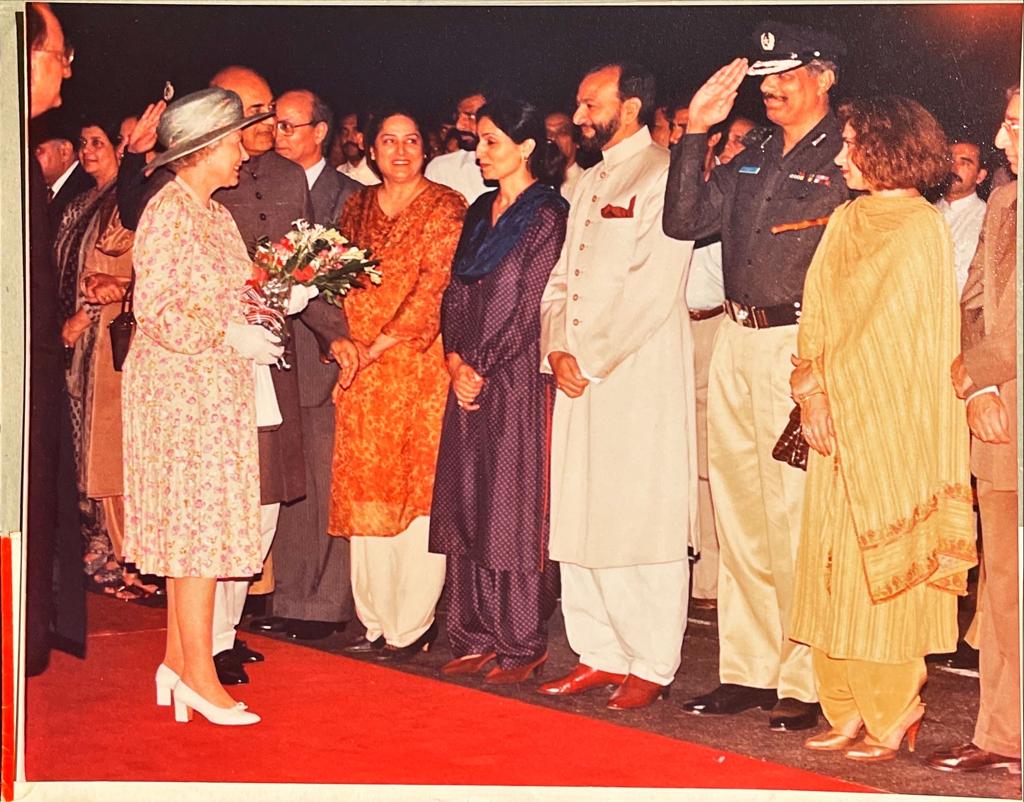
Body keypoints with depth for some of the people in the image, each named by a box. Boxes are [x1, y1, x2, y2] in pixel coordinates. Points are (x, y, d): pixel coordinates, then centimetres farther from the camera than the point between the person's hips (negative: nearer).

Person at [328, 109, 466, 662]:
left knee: (417, 489, -4)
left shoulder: (446, 207, -2)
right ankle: (376, 621, 14)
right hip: (362, 370, 5)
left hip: (420, 363, -5)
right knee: (363, 493, 6)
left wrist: (379, 346, -13)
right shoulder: (357, 207, 15)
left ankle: (411, 625, 3)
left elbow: (436, 286, -10)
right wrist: (343, 340, -5)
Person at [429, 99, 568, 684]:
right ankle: (478, 638, 15)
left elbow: (529, 304, -11)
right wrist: (456, 361, -1)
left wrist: (482, 369, -10)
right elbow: (456, 292, 13)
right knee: (468, 507, 7)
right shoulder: (480, 213, 15)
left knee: (516, 510, -3)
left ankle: (523, 646, 4)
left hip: (520, 379, -7)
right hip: (471, 378, 7)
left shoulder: (548, 217, -7)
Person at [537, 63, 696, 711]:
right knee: (579, 518, 9)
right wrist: (556, 349, 1)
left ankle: (651, 666, 4)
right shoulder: (592, 182, 20)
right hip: (578, 374, 8)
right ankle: (601, 655, 18)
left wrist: (591, 357, -13)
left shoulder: (663, 176, -8)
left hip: (640, 375, -8)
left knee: (642, 522, -4)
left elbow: (654, 287, -16)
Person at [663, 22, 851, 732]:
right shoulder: (751, 162, 17)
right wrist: (696, 132, 6)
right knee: (739, 518, 11)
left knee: (797, 523, -5)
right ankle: (747, 672, 20)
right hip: (735, 346, 8)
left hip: (801, 347, -7)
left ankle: (806, 684, 3)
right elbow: (686, 221, 10)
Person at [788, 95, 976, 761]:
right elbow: (817, 311, 8)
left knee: (883, 570, -2)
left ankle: (892, 719, 7)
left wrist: (832, 395, -8)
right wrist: (813, 391, -5)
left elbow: (887, 331, -10)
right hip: (837, 423, 6)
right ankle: (849, 711, 14)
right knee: (833, 569, 6)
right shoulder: (847, 221, 12)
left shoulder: (923, 231, -7)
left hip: (890, 424, -6)